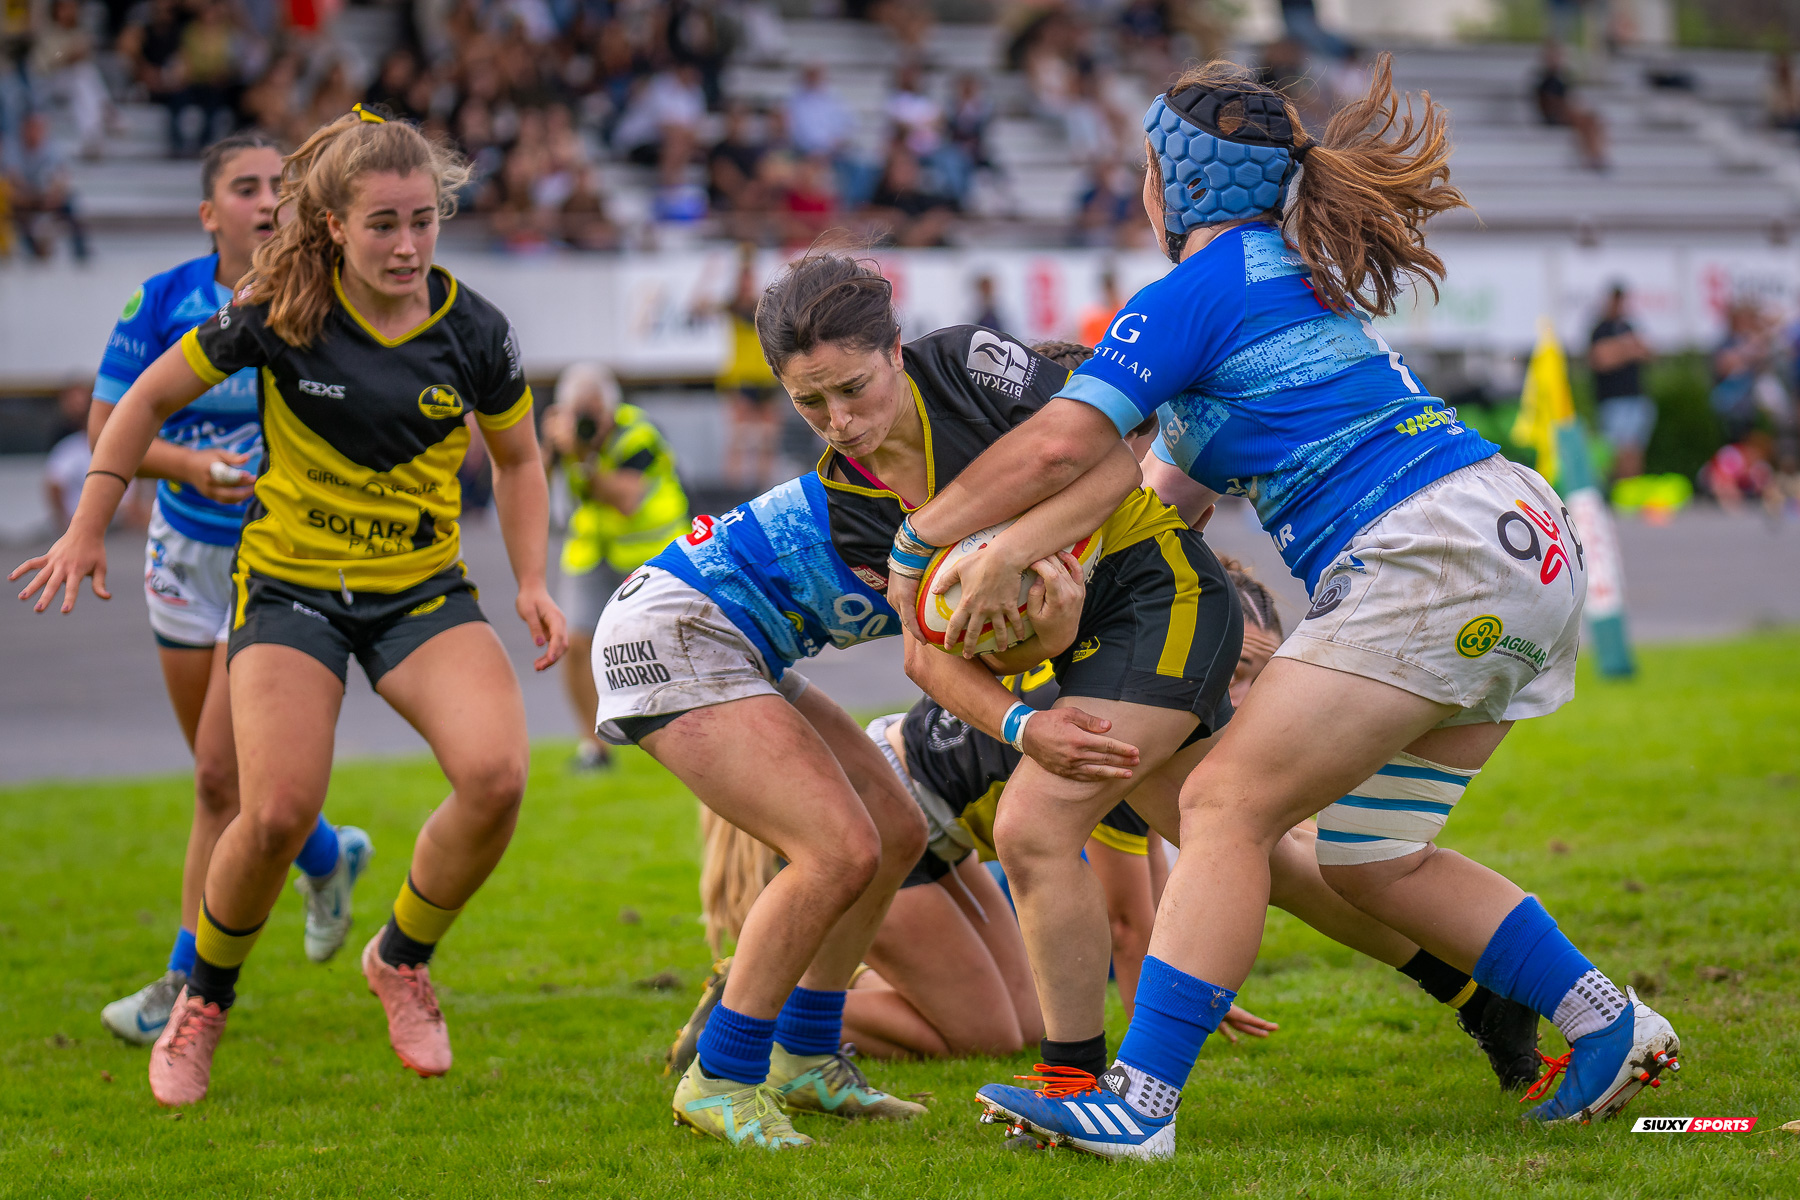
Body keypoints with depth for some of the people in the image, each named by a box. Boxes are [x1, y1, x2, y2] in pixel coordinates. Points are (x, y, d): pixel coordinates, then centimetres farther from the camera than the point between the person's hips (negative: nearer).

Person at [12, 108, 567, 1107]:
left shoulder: (473, 331, -7)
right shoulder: (279, 312, -13)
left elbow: (517, 461, 11)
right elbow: (152, 398, 1)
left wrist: (532, 582, 0)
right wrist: (87, 531, 0)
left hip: (423, 590, 2)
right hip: (288, 584, -2)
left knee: (496, 776, -23)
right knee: (278, 813, -21)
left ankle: (402, 958, 6)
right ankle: (205, 998, 11)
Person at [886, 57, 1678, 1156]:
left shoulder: (1195, 291, -5)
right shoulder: (1294, 273, 24)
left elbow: (1057, 448, -11)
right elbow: (1177, 477, 24)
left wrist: (916, 540, 4)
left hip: (1431, 560, -10)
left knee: (1227, 806, -10)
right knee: (1371, 859, 17)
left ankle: (1141, 1103, -16)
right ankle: (1613, 1030, 18)